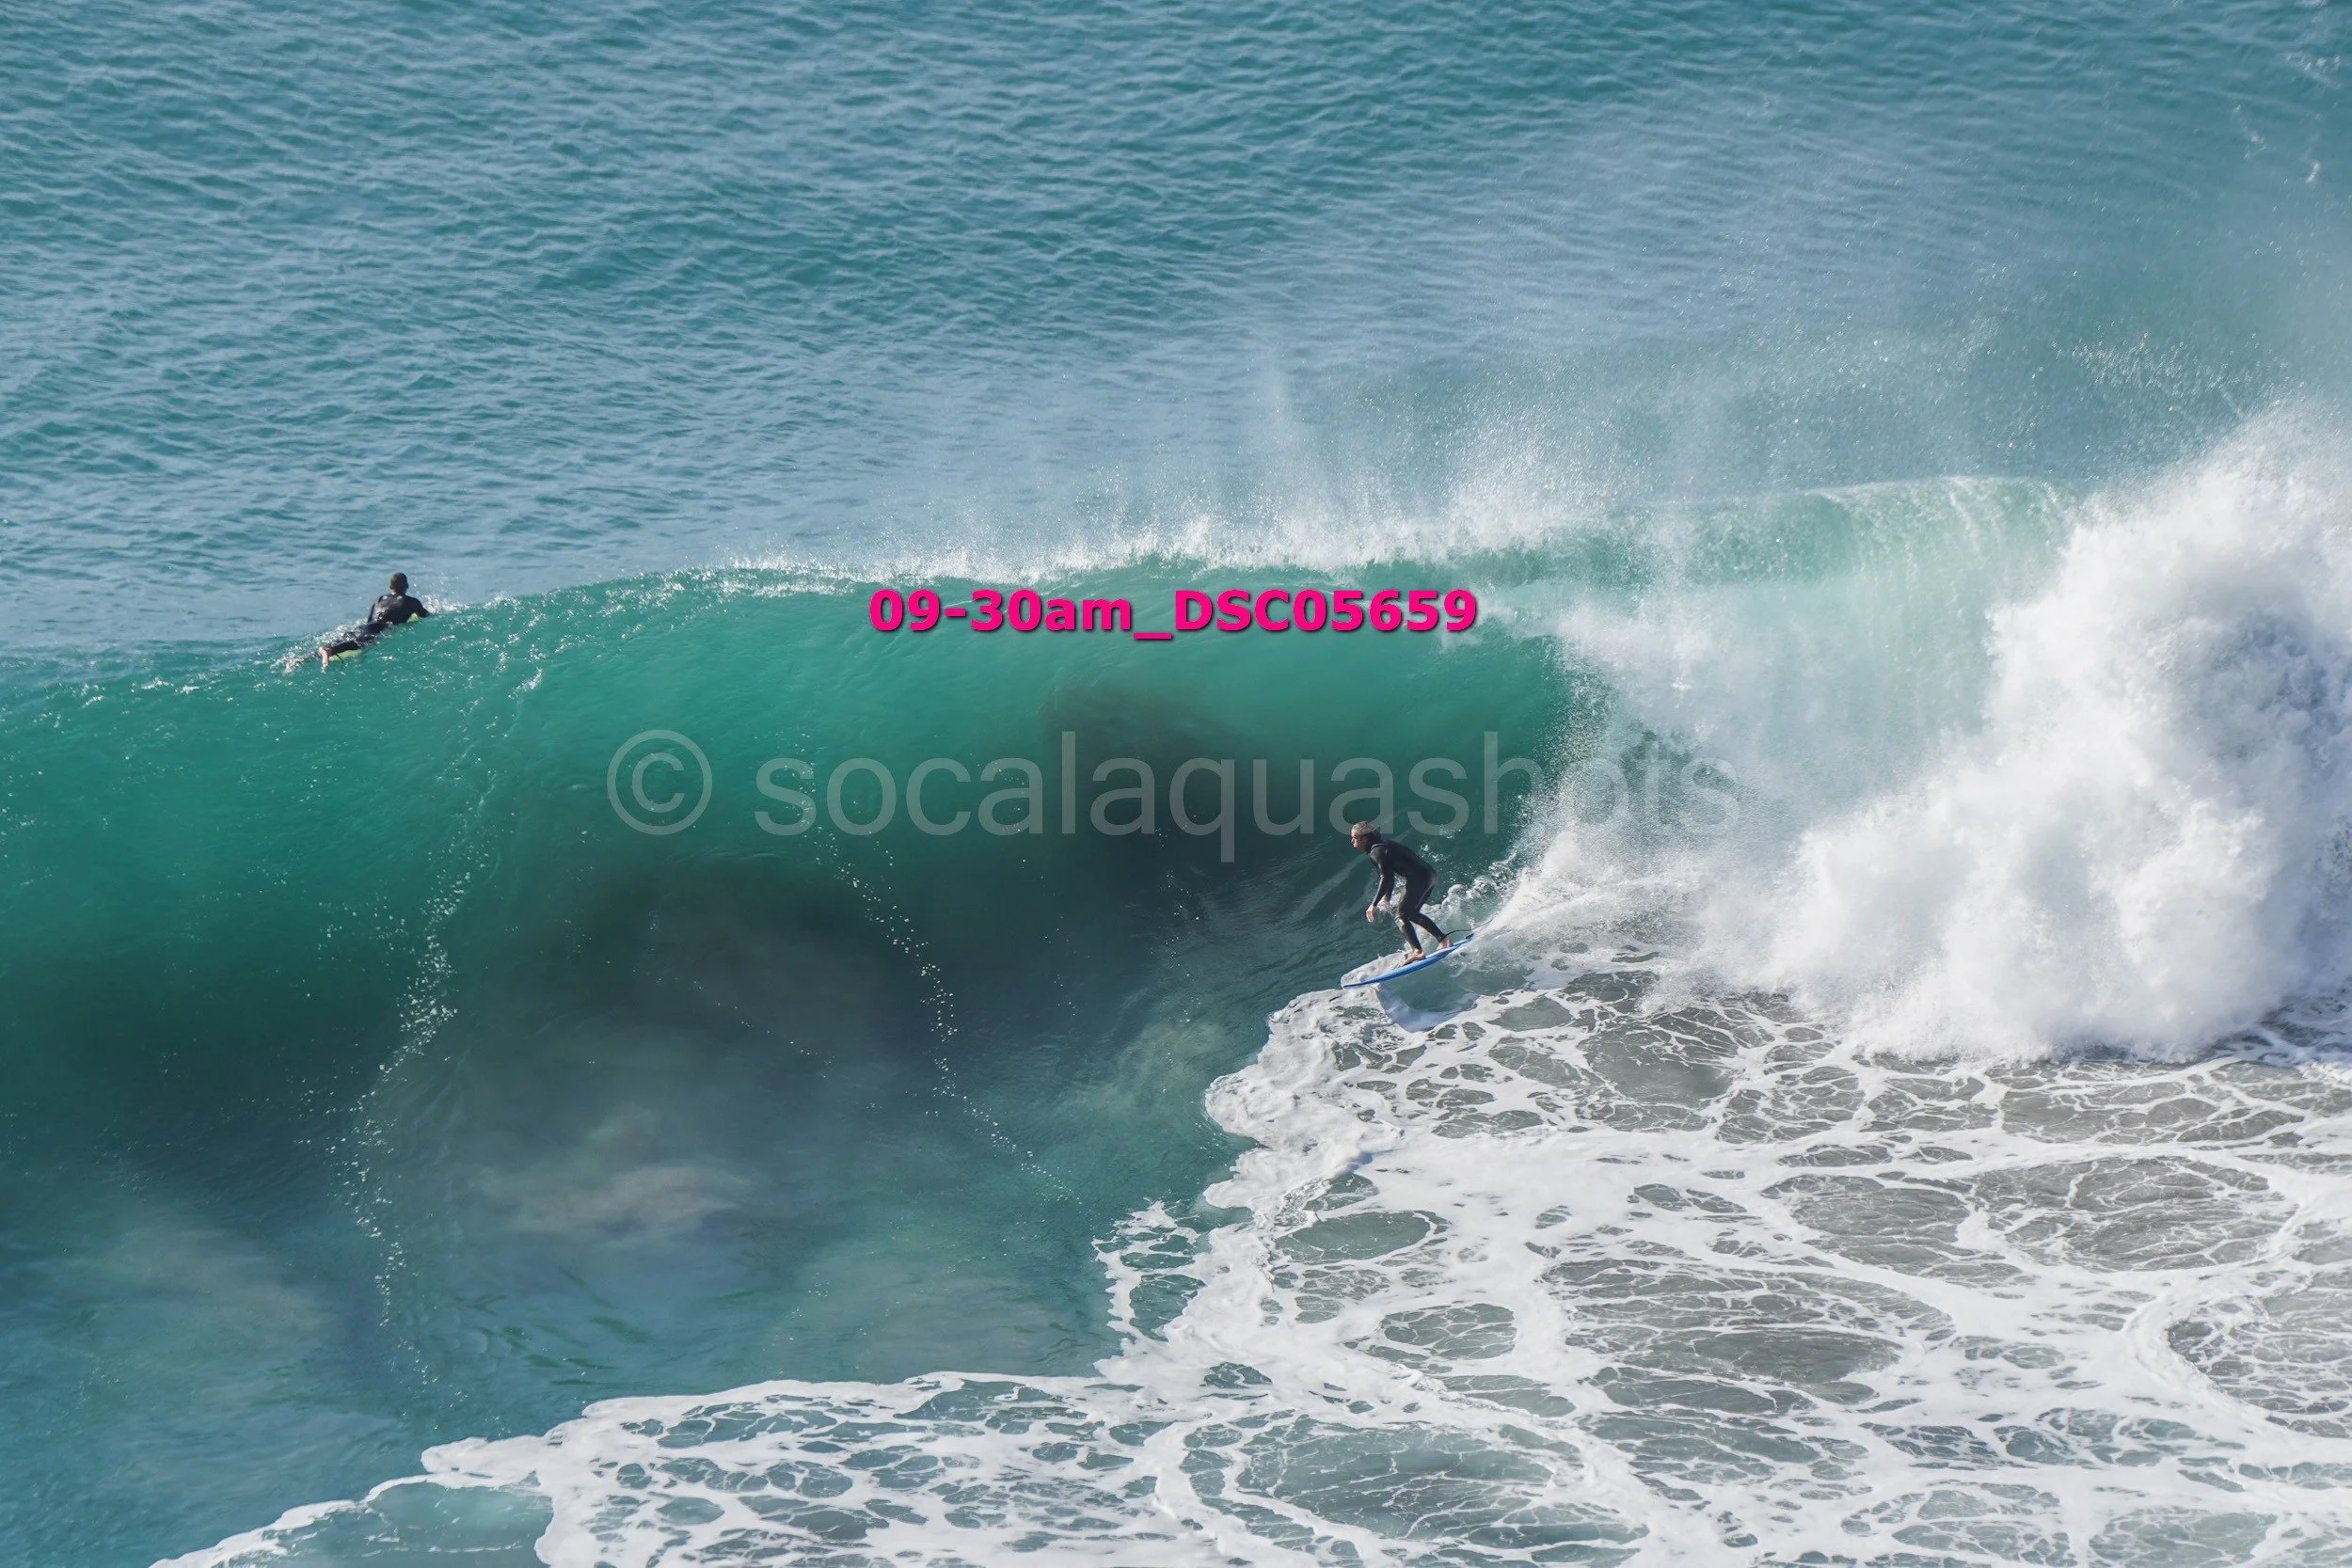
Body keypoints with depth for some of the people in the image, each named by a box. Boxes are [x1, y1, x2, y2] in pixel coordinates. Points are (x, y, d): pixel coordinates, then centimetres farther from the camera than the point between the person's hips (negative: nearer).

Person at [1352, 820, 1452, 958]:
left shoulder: (1377, 851, -12)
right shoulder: (1384, 845, 18)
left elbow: (1386, 878, -21)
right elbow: (1390, 874, 28)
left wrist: (1374, 904, -22)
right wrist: (1386, 897, 33)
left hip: (1418, 879, -10)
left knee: (1401, 917, -7)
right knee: (1411, 914, 22)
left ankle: (1417, 951, -19)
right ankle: (1443, 939, 20)